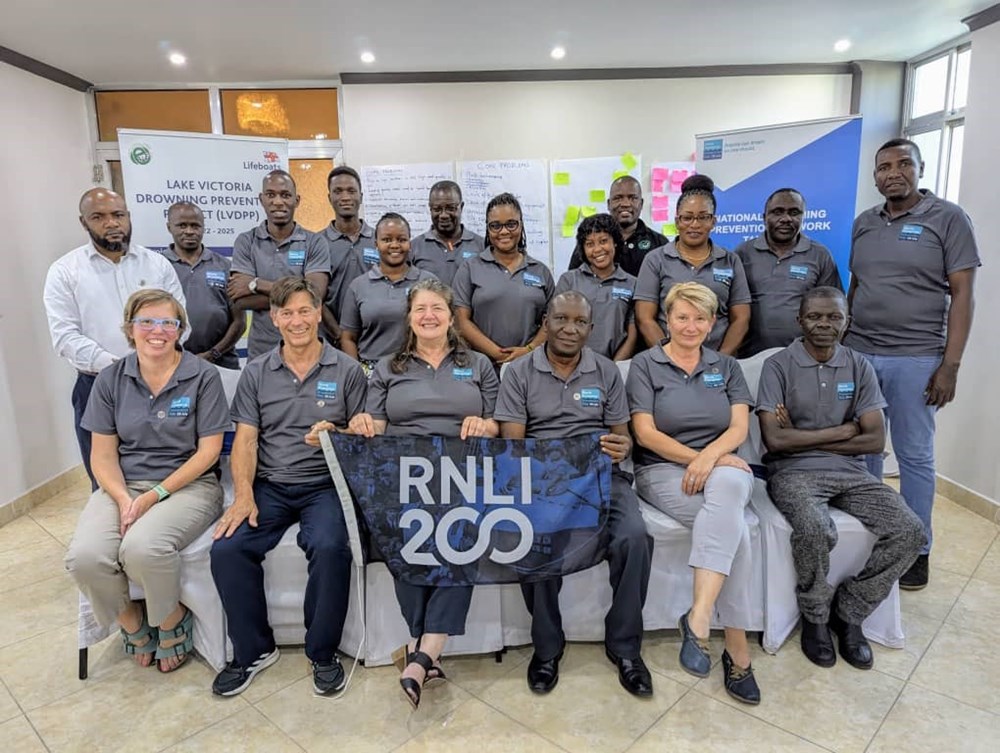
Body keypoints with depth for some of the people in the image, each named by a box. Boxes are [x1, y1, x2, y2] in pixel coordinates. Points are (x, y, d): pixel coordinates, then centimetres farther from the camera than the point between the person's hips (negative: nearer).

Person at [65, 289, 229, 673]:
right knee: (84, 556, -24)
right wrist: (123, 499, -13)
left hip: (187, 484, -3)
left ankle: (172, 619, 1)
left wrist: (154, 495, -14)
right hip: (122, 485, 4)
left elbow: (208, 450, -7)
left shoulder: (202, 376, -4)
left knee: (142, 547, -32)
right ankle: (130, 619, 9)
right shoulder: (111, 379, 7)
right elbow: (102, 453, 5)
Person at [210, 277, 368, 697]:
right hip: (270, 486, 3)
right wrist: (244, 495, -9)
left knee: (330, 548, -31)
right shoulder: (256, 374, 12)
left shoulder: (346, 371, 5)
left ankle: (323, 652, -5)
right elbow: (245, 440, 6)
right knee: (227, 548, -22)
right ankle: (253, 650, 3)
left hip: (325, 485, -2)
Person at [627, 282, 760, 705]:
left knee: (728, 484, -37)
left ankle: (698, 618, -41)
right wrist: (695, 457, -15)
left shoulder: (726, 366, 17)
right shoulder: (645, 365, 6)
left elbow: (739, 427, 3)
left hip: (722, 467, 2)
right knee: (732, 525, -31)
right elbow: (645, 432, -4)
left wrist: (710, 456, -18)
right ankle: (737, 646, -26)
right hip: (663, 470, -2)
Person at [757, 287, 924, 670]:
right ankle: (815, 617, -2)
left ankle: (848, 613, 3)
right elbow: (775, 439, -12)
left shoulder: (859, 367, 9)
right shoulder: (778, 365, -2)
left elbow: (875, 439, 0)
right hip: (794, 471, -4)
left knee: (909, 530, -17)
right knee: (816, 531, -33)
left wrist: (802, 436, -7)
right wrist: (842, 431, -4)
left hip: (850, 472, 5)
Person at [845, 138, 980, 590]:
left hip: (914, 360, -4)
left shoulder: (948, 218, -2)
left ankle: (916, 549, 19)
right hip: (858, 354, 4)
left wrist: (950, 365, -11)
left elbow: (961, 295, -5)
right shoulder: (863, 223, 11)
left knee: (915, 456, 5)